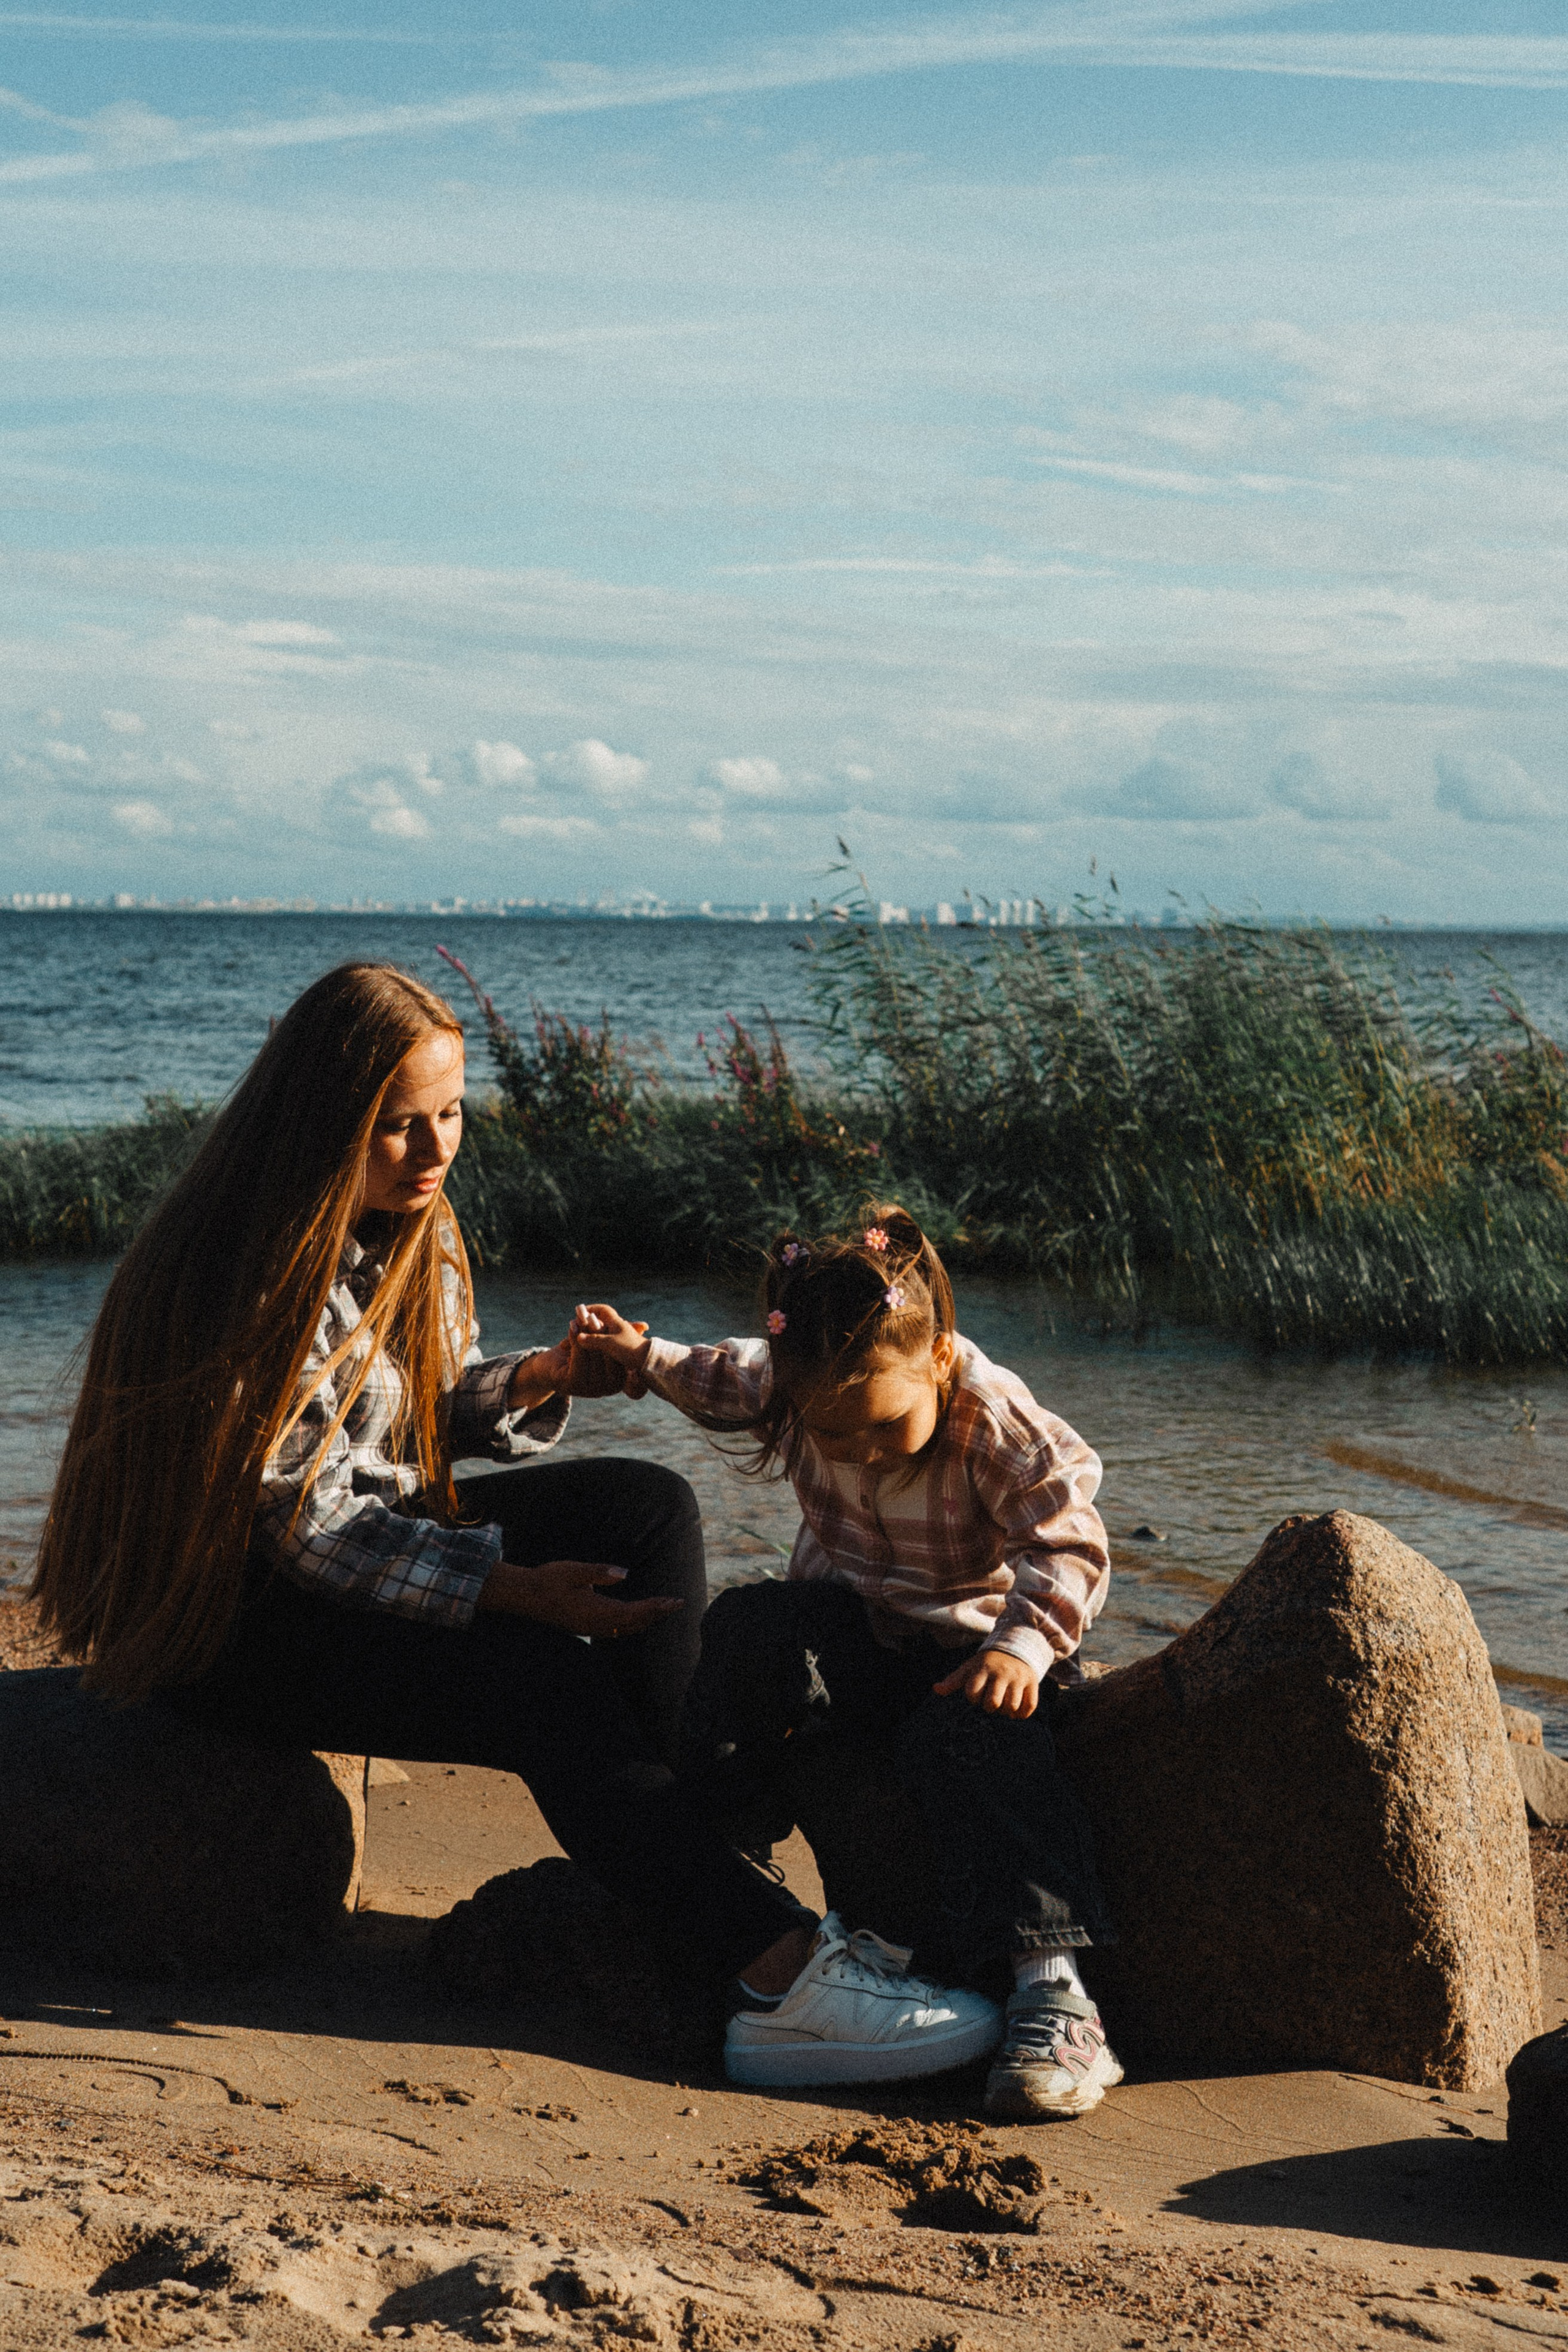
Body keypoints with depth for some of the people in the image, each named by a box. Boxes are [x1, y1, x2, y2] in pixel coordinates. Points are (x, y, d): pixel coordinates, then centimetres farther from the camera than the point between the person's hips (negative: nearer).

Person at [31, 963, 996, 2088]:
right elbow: (306, 1526, -25)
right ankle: (781, 1965, -26)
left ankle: (658, 1852, -14)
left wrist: (543, 1378, -9)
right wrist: (515, 1590, -31)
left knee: (647, 1505, -10)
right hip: (239, 1614, -9)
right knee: (548, 1690, -28)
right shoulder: (247, 1276, -24)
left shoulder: (418, 1234, 3)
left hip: (387, 1539, 9)